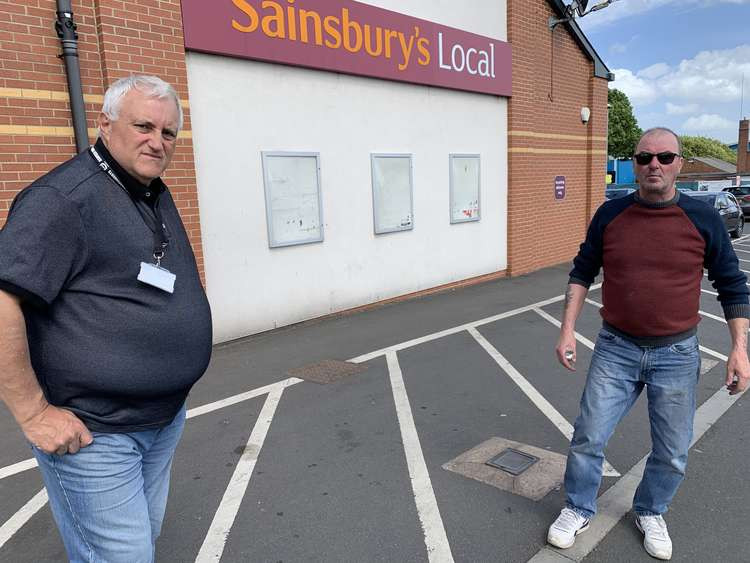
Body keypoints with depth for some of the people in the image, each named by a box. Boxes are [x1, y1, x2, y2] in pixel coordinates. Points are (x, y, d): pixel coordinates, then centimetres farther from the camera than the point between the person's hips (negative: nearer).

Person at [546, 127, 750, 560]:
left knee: (673, 453, 12)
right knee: (589, 438, 4)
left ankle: (651, 513, 39)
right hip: (616, 350, 0)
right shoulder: (610, 215, -3)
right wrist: (568, 330, -1)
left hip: (676, 355, 0)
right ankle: (578, 511, 28)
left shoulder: (703, 219, -6)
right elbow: (582, 273, 5)